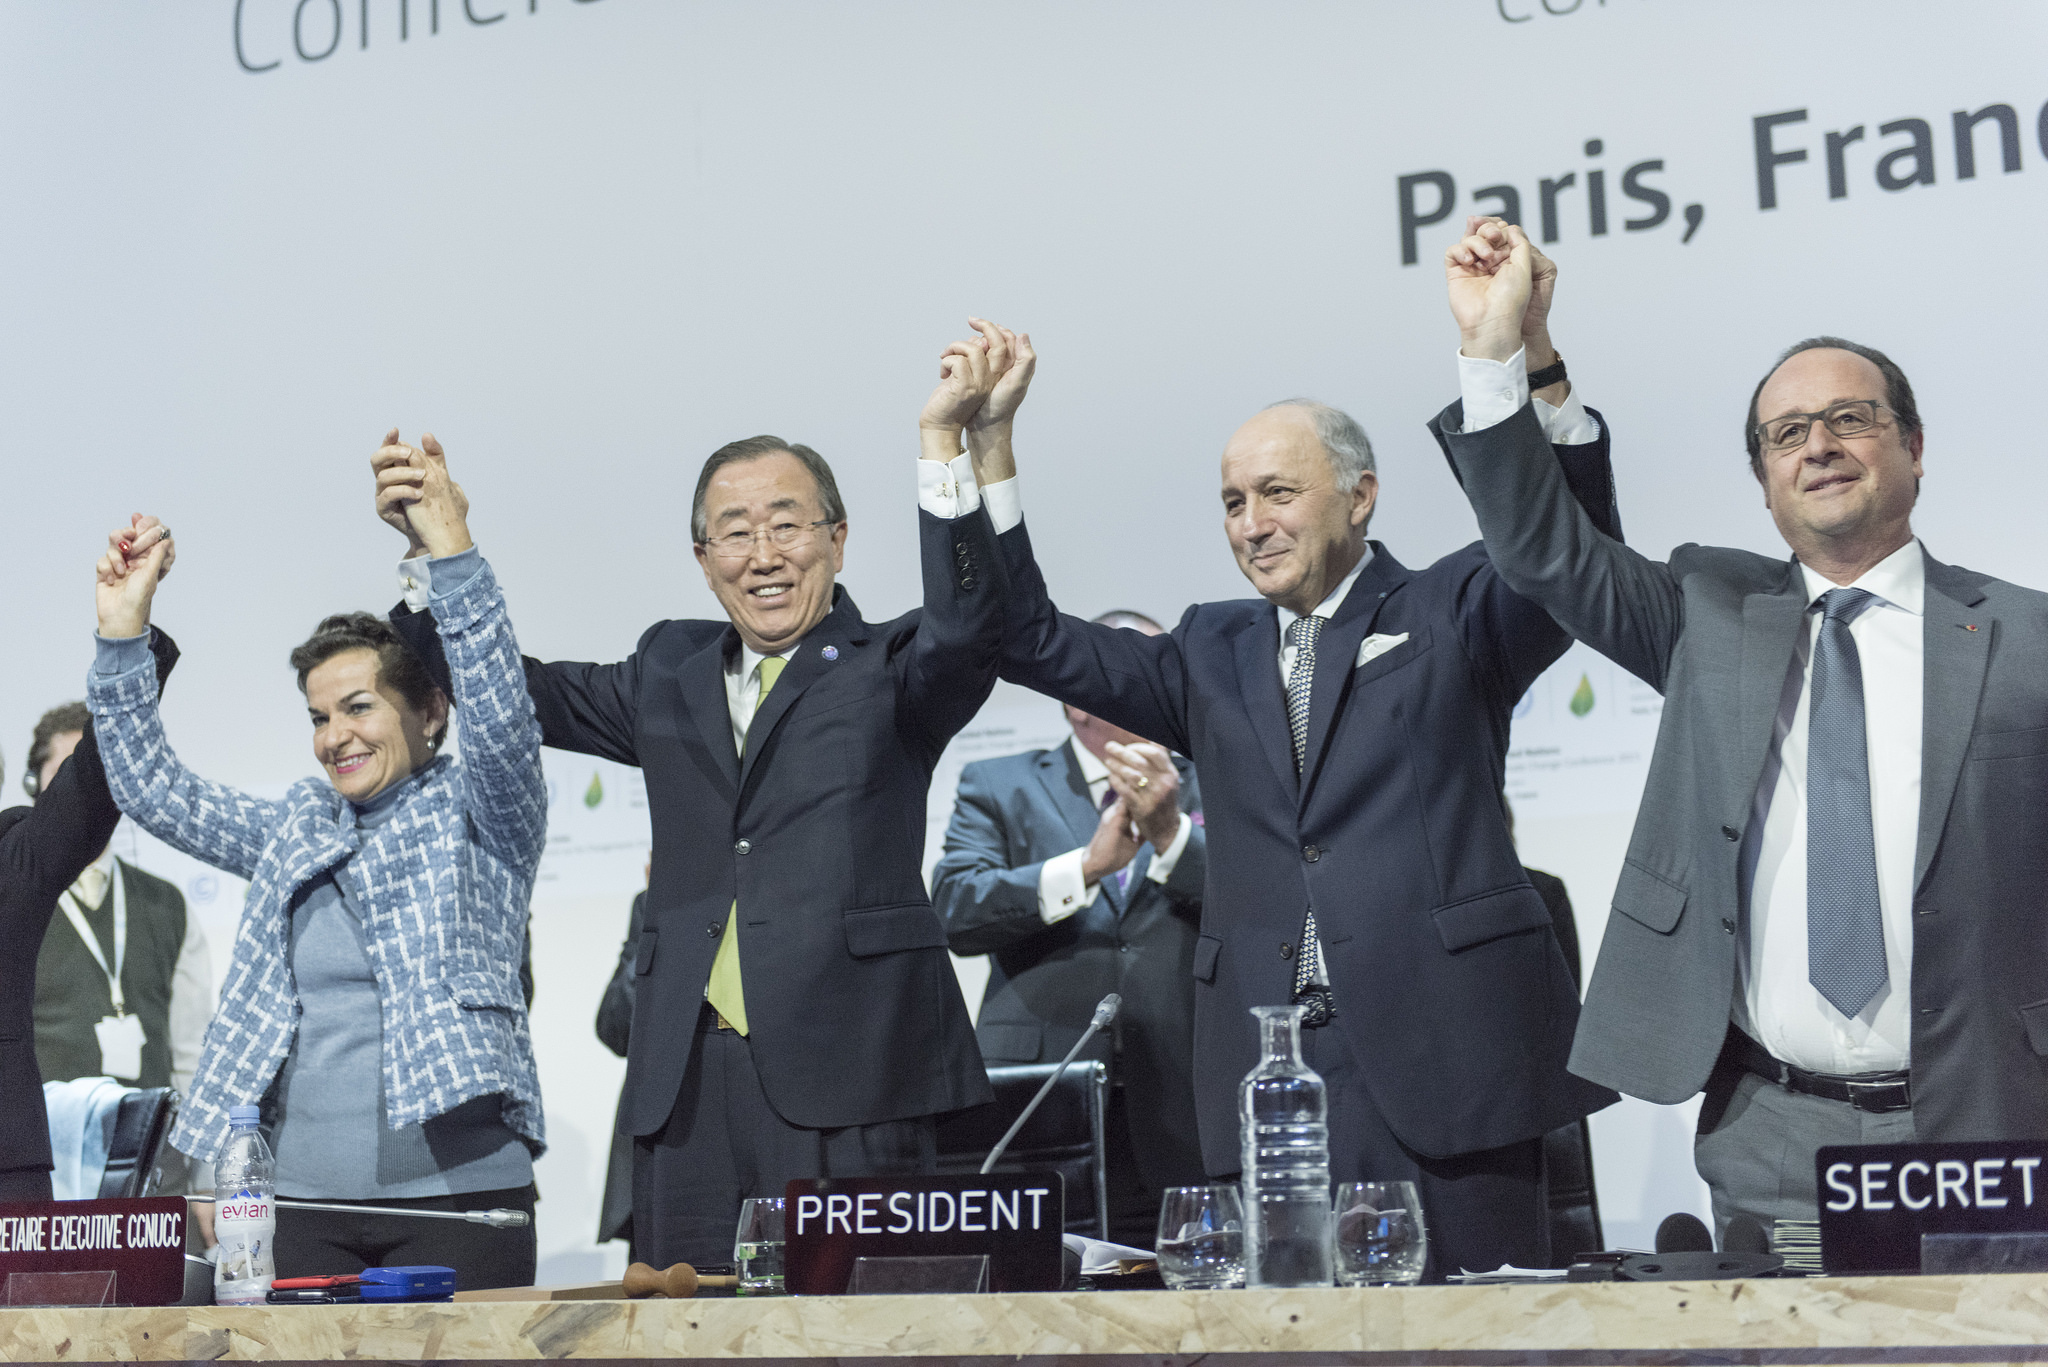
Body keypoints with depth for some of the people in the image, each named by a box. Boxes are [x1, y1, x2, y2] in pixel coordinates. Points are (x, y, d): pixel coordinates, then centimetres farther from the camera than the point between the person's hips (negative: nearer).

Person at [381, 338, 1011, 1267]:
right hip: (688, 1082, 4)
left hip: (846, 1084, -4)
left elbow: (967, 626, -14)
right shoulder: (671, 675, 20)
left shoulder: (890, 669, 6)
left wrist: (942, 442, -24)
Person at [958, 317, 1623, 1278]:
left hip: (1442, 1060, -3)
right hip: (1268, 1076, 3)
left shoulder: (1452, 614, 8)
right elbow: (1032, 641, 14)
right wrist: (990, 446, 5)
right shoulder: (1213, 652, 19)